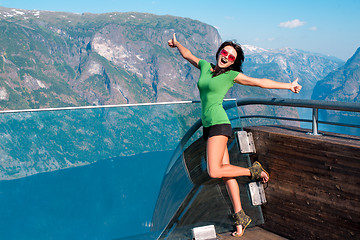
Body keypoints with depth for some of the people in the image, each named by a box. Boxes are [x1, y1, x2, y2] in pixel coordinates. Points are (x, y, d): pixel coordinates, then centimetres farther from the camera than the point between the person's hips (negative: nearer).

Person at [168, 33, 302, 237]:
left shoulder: (231, 74, 0)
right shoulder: (205, 66, 15)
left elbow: (260, 82, -1)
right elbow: (188, 55, 33)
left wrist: (288, 86, -3)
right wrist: (176, 44, 48)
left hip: (219, 123, -6)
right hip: (208, 126, 6)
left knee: (214, 171, -19)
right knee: (225, 171, 3)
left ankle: (254, 171, 2)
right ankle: (240, 217, 6)